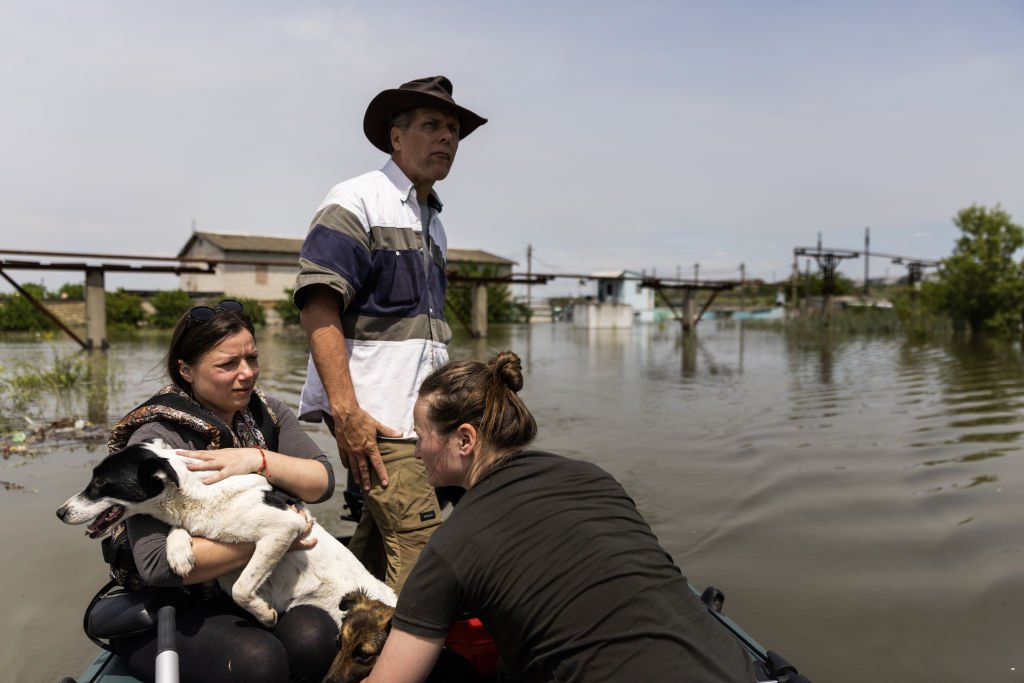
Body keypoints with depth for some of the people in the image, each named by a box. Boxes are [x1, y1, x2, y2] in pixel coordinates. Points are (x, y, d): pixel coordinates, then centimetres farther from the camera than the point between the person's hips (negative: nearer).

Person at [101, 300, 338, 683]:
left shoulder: (267, 414, 3)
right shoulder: (156, 439, -14)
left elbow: (322, 482, -8)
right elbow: (156, 563, -24)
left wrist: (258, 459, -24)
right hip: (165, 609, -4)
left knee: (313, 637, -25)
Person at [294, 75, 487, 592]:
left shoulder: (433, 224, 21)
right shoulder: (357, 201, -4)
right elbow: (317, 304, -15)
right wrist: (346, 411, -22)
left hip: (416, 415, 8)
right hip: (375, 414, -8)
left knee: (377, 542, 15)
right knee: (422, 549, -10)